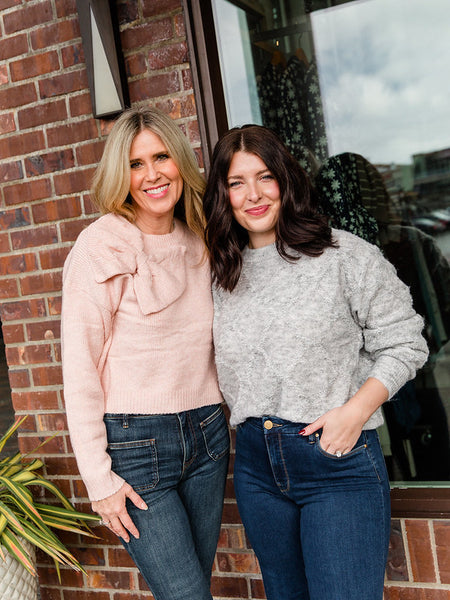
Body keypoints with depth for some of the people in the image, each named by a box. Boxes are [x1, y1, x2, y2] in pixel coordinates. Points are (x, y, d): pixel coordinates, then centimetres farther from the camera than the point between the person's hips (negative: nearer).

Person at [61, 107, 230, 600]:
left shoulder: (198, 244, 7)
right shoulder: (100, 248, -11)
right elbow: (79, 370, -12)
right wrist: (99, 478, -12)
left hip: (206, 432, 6)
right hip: (134, 442, -5)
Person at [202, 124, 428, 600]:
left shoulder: (344, 255, -6)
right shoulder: (223, 274, 8)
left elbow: (403, 343, -5)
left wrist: (355, 410, -15)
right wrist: (245, 417, 3)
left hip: (338, 459, -4)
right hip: (255, 464, 5)